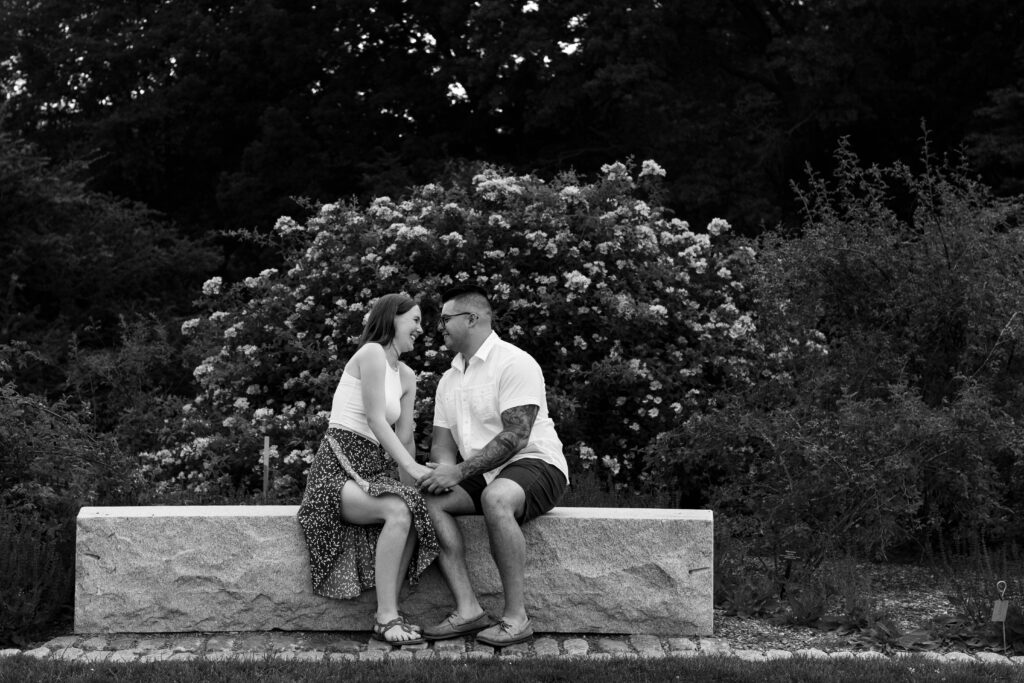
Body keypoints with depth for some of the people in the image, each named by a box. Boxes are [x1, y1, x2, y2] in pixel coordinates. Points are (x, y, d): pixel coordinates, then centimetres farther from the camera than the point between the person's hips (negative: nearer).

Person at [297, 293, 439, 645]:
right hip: (338, 468, -7)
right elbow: (375, 420, -14)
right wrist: (410, 465, -20)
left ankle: (387, 615, -19)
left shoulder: (407, 377, 18)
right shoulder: (371, 353, -6)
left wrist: (417, 473, -2)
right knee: (399, 510, -31)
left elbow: (405, 436, 12)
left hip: (375, 469, 7)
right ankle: (386, 617, -26)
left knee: (416, 512, -22)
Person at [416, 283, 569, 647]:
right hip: (483, 476, 8)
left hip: (536, 464, -8)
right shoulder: (449, 379, 16)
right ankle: (468, 609, -23)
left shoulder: (515, 363, -11)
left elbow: (515, 438, -20)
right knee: (429, 500, -18)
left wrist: (460, 471, -23)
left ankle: (516, 617, -32)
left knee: (496, 498, -39)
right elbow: (442, 444, 12)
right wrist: (438, 474, -12)